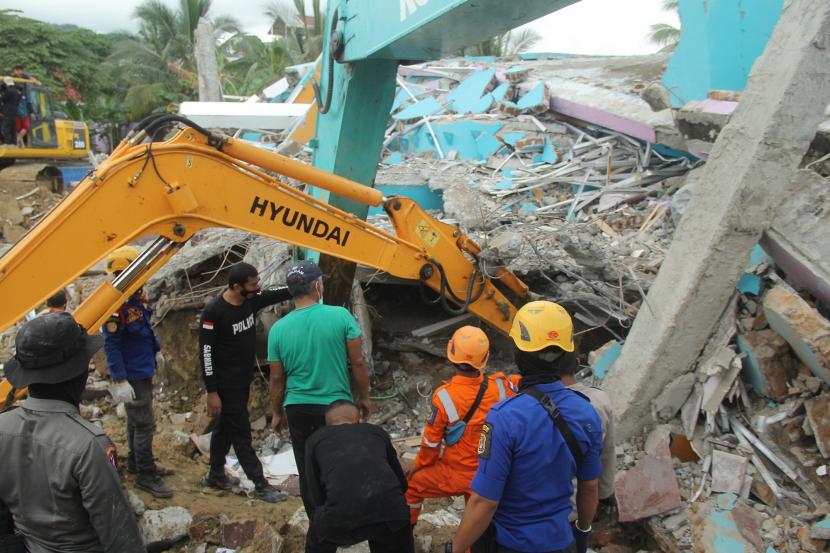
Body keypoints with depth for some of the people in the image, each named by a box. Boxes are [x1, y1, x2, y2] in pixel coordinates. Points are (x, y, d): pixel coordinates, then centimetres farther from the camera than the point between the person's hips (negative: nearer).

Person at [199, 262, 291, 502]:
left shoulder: (251, 300, -4)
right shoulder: (214, 311, -23)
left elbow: (279, 294, 6)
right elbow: (206, 352, -19)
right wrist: (212, 391, -18)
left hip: (244, 378, 8)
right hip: (227, 382, -8)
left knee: (226, 427, 20)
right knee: (241, 433, 0)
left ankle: (215, 476, 36)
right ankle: (260, 485, 8)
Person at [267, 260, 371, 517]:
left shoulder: (278, 329, -4)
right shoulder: (340, 316, -12)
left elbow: (277, 378, 3)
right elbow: (358, 362, -7)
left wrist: (277, 413, 16)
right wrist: (364, 397, 7)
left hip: (297, 409, 2)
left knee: (308, 474, 14)